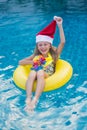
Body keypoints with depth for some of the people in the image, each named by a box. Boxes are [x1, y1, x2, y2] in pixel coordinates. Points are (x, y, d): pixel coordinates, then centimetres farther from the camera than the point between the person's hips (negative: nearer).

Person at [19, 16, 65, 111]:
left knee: (40, 72, -36)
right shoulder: (36, 56, 17)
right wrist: (33, 62, 2)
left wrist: (60, 25, -6)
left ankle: (35, 100, -50)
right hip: (36, 76, 2)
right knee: (32, 73, -33)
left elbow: (62, 42, -4)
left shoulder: (54, 54, 10)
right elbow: (20, 62, 17)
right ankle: (28, 99, -48)